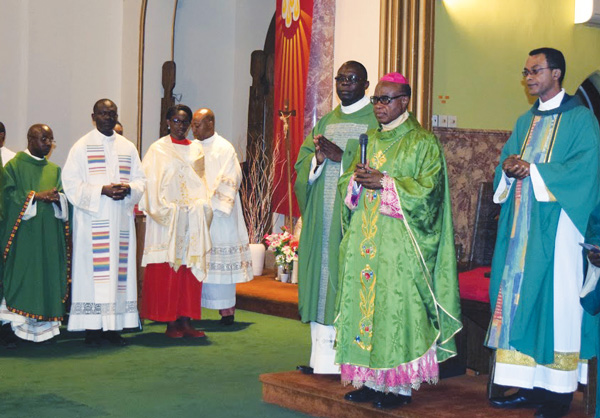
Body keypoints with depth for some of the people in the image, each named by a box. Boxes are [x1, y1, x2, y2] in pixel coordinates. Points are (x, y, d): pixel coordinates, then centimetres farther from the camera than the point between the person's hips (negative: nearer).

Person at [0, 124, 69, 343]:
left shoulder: (54, 169, 16)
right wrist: (37, 196, -16)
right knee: (23, 275, -7)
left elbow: (64, 197, 10)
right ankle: (18, 326, -4)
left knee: (49, 274, 1)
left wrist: (56, 198, -12)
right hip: (25, 233, -5)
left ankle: (45, 325, 5)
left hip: (50, 234, 5)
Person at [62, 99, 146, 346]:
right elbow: (71, 183, -5)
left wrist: (128, 189, -9)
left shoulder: (128, 147, 15)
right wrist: (102, 190, -16)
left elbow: (140, 179, 14)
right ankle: (92, 328, -2)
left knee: (120, 269, 3)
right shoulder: (82, 147, 2)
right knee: (93, 270, -6)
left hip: (121, 219, 4)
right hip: (92, 221, -4)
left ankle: (114, 326, 8)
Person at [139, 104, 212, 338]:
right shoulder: (158, 149, 2)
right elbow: (150, 183, -2)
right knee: (166, 271, -5)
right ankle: (170, 323, 0)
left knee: (190, 269, 2)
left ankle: (185, 321, 5)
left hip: (192, 219, 4)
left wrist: (200, 205, 2)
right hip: (166, 219, -4)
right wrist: (166, 209, -10)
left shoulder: (196, 150, 14)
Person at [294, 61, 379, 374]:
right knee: (322, 278, 6)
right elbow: (301, 163, 13)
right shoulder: (326, 121, 19)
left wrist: (341, 156, -19)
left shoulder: (376, 120, -1)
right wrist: (318, 158, -8)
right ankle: (323, 357, 12)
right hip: (323, 216, 6)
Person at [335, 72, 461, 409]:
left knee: (395, 304, -7)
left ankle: (401, 384, 0)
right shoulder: (370, 140, 18)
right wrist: (357, 178, -3)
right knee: (363, 302, 4)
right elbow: (348, 185, 19)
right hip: (365, 239, 6)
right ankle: (371, 379, 11)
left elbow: (427, 190, -11)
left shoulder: (422, 143, -1)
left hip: (399, 243, -6)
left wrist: (383, 182, -15)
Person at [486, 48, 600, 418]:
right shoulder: (526, 121, 19)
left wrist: (534, 171, -16)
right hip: (522, 224, 7)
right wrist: (509, 168, -6)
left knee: (554, 300, -6)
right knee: (520, 295, 4)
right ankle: (528, 386, 10)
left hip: (556, 224, -7)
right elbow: (507, 162, 17)